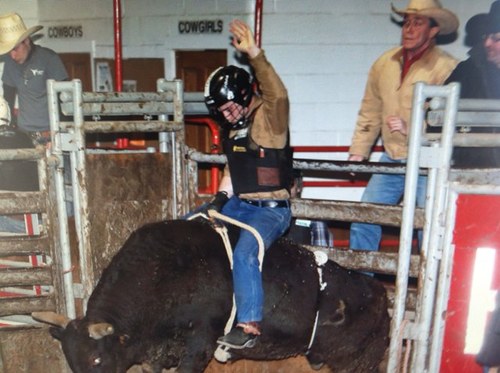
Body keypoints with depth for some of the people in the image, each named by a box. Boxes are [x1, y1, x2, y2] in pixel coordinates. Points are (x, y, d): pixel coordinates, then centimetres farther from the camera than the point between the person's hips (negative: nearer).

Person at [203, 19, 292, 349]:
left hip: (271, 208, -8)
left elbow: (278, 93, -32)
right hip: (239, 204, 8)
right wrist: (220, 198, 6)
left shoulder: (270, 117, -10)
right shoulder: (233, 127, 13)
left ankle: (249, 326, -17)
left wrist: (254, 53, -39)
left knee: (244, 254, -30)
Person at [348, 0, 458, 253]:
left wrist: (411, 128, -25)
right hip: (391, 161, 5)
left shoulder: (447, 68, -11)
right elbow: (370, 112, 11)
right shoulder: (384, 63, 6)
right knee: (362, 221, 8)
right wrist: (358, 152, 6)